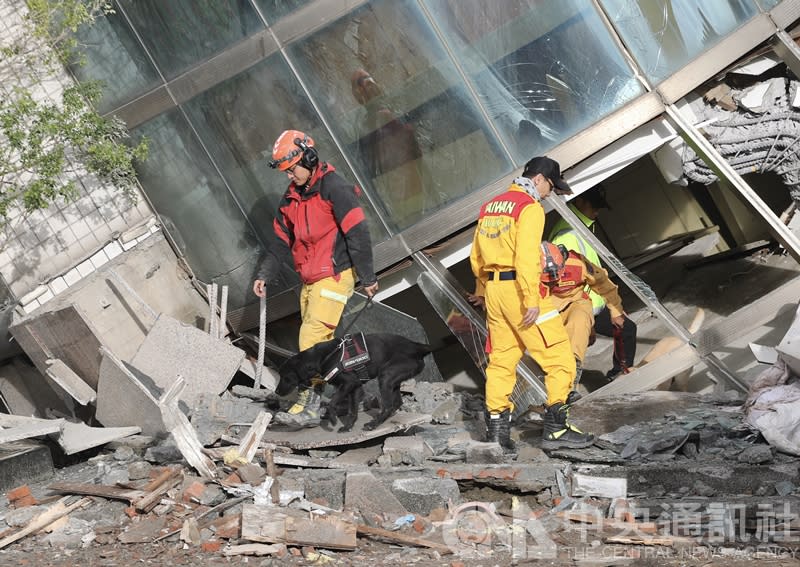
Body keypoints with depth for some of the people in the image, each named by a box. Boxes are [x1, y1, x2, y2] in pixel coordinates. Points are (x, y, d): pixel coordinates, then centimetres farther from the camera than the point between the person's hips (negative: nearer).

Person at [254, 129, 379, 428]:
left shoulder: (334, 188, -13)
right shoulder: (291, 197, 12)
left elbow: (358, 234, -15)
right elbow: (281, 241, 17)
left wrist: (367, 277, -14)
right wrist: (264, 274, 7)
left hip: (334, 277, -8)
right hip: (310, 280, 8)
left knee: (312, 340, -13)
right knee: (321, 340, 9)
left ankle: (307, 407, -12)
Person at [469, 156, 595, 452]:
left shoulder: (490, 206, 17)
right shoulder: (530, 207, -9)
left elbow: (476, 257, 20)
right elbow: (526, 257, -20)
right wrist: (532, 300, -21)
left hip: (493, 289, 8)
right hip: (519, 288, -8)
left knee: (501, 360, 13)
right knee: (558, 356, -1)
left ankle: (496, 426, 12)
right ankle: (556, 427, -3)